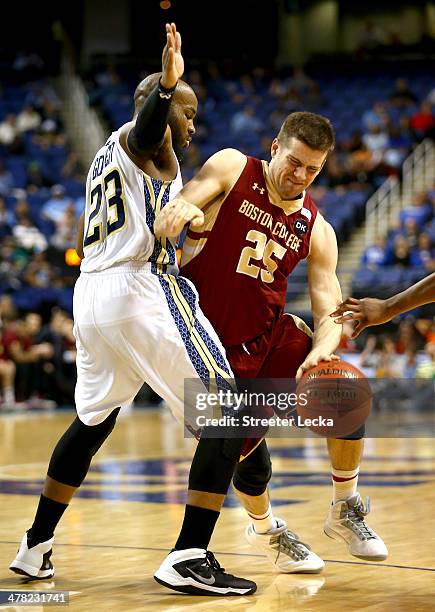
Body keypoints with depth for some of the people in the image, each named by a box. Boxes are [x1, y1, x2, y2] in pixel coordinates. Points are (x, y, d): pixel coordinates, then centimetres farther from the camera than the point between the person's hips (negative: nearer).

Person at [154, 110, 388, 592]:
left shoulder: (316, 232, -1)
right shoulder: (232, 169, -8)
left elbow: (329, 312, -5)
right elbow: (182, 202, -18)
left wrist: (320, 352, -28)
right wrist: (178, 209, -45)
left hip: (270, 333, 3)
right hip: (210, 340, -3)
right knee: (248, 450, -7)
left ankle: (345, 511, 6)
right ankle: (265, 529, 26)